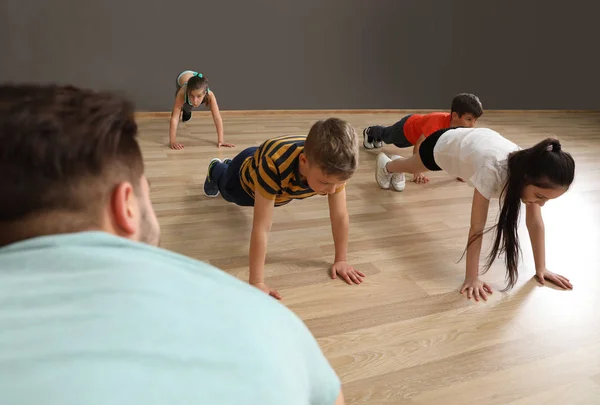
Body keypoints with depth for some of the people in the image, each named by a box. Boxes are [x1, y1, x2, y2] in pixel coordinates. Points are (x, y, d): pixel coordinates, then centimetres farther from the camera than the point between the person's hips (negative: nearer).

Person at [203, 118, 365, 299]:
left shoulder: (334, 168, -41)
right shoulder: (274, 165, -54)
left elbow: (340, 216, -30)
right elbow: (262, 227, -52)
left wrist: (340, 260, -25)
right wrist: (257, 282, -51)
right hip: (247, 172, -4)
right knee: (229, 193, 34)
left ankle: (228, 165, 69)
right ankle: (215, 169, 67)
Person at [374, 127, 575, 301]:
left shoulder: (533, 172, -34)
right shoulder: (493, 171, -50)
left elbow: (535, 222, -25)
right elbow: (477, 227, -45)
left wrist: (541, 268, -23)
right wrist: (472, 277, -43)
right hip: (446, 143, -5)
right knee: (411, 167, 30)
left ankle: (391, 167, 70)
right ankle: (386, 166, 67)